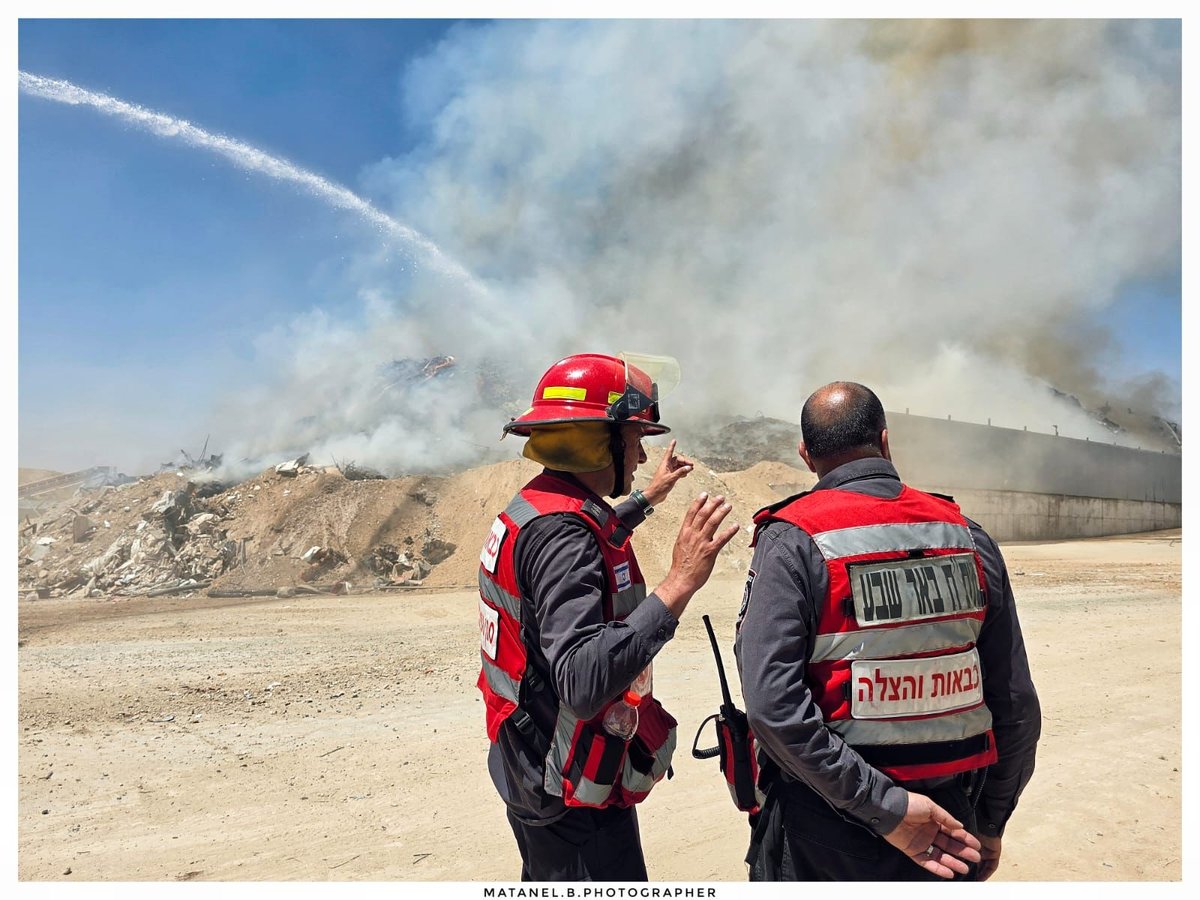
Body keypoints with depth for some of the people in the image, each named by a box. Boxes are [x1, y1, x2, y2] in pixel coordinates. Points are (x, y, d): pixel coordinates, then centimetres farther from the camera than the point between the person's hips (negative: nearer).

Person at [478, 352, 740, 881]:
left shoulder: (531, 508, 4)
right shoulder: (562, 532, -27)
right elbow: (584, 682, -37)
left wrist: (649, 497, 35)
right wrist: (678, 585, -39)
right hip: (575, 796, -10)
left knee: (547, 880, 26)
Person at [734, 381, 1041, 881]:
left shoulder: (792, 541, -14)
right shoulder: (968, 538, -2)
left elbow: (773, 705, -25)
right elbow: (1017, 707, 2)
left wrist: (884, 807, -18)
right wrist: (989, 825, 14)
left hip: (824, 839, -3)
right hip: (948, 824, 4)